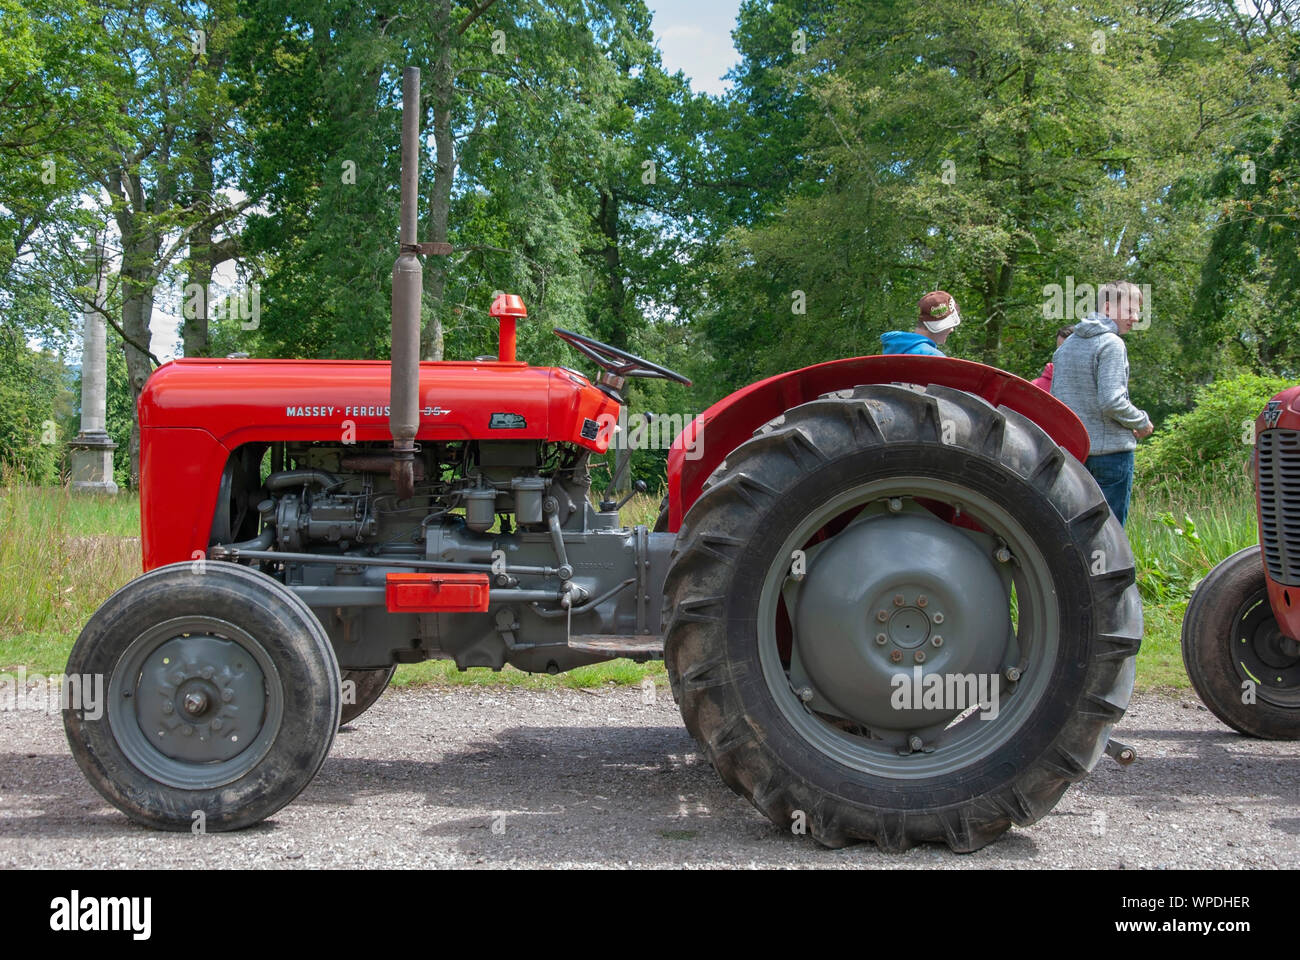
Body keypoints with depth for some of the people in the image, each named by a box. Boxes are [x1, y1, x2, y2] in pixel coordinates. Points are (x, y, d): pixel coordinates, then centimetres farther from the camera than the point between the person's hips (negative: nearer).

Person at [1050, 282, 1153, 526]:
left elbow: (1054, 398, 15)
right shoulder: (1112, 344, -12)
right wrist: (1142, 423, -5)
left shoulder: (1066, 345, 13)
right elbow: (1112, 401, -20)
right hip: (1110, 448, -7)